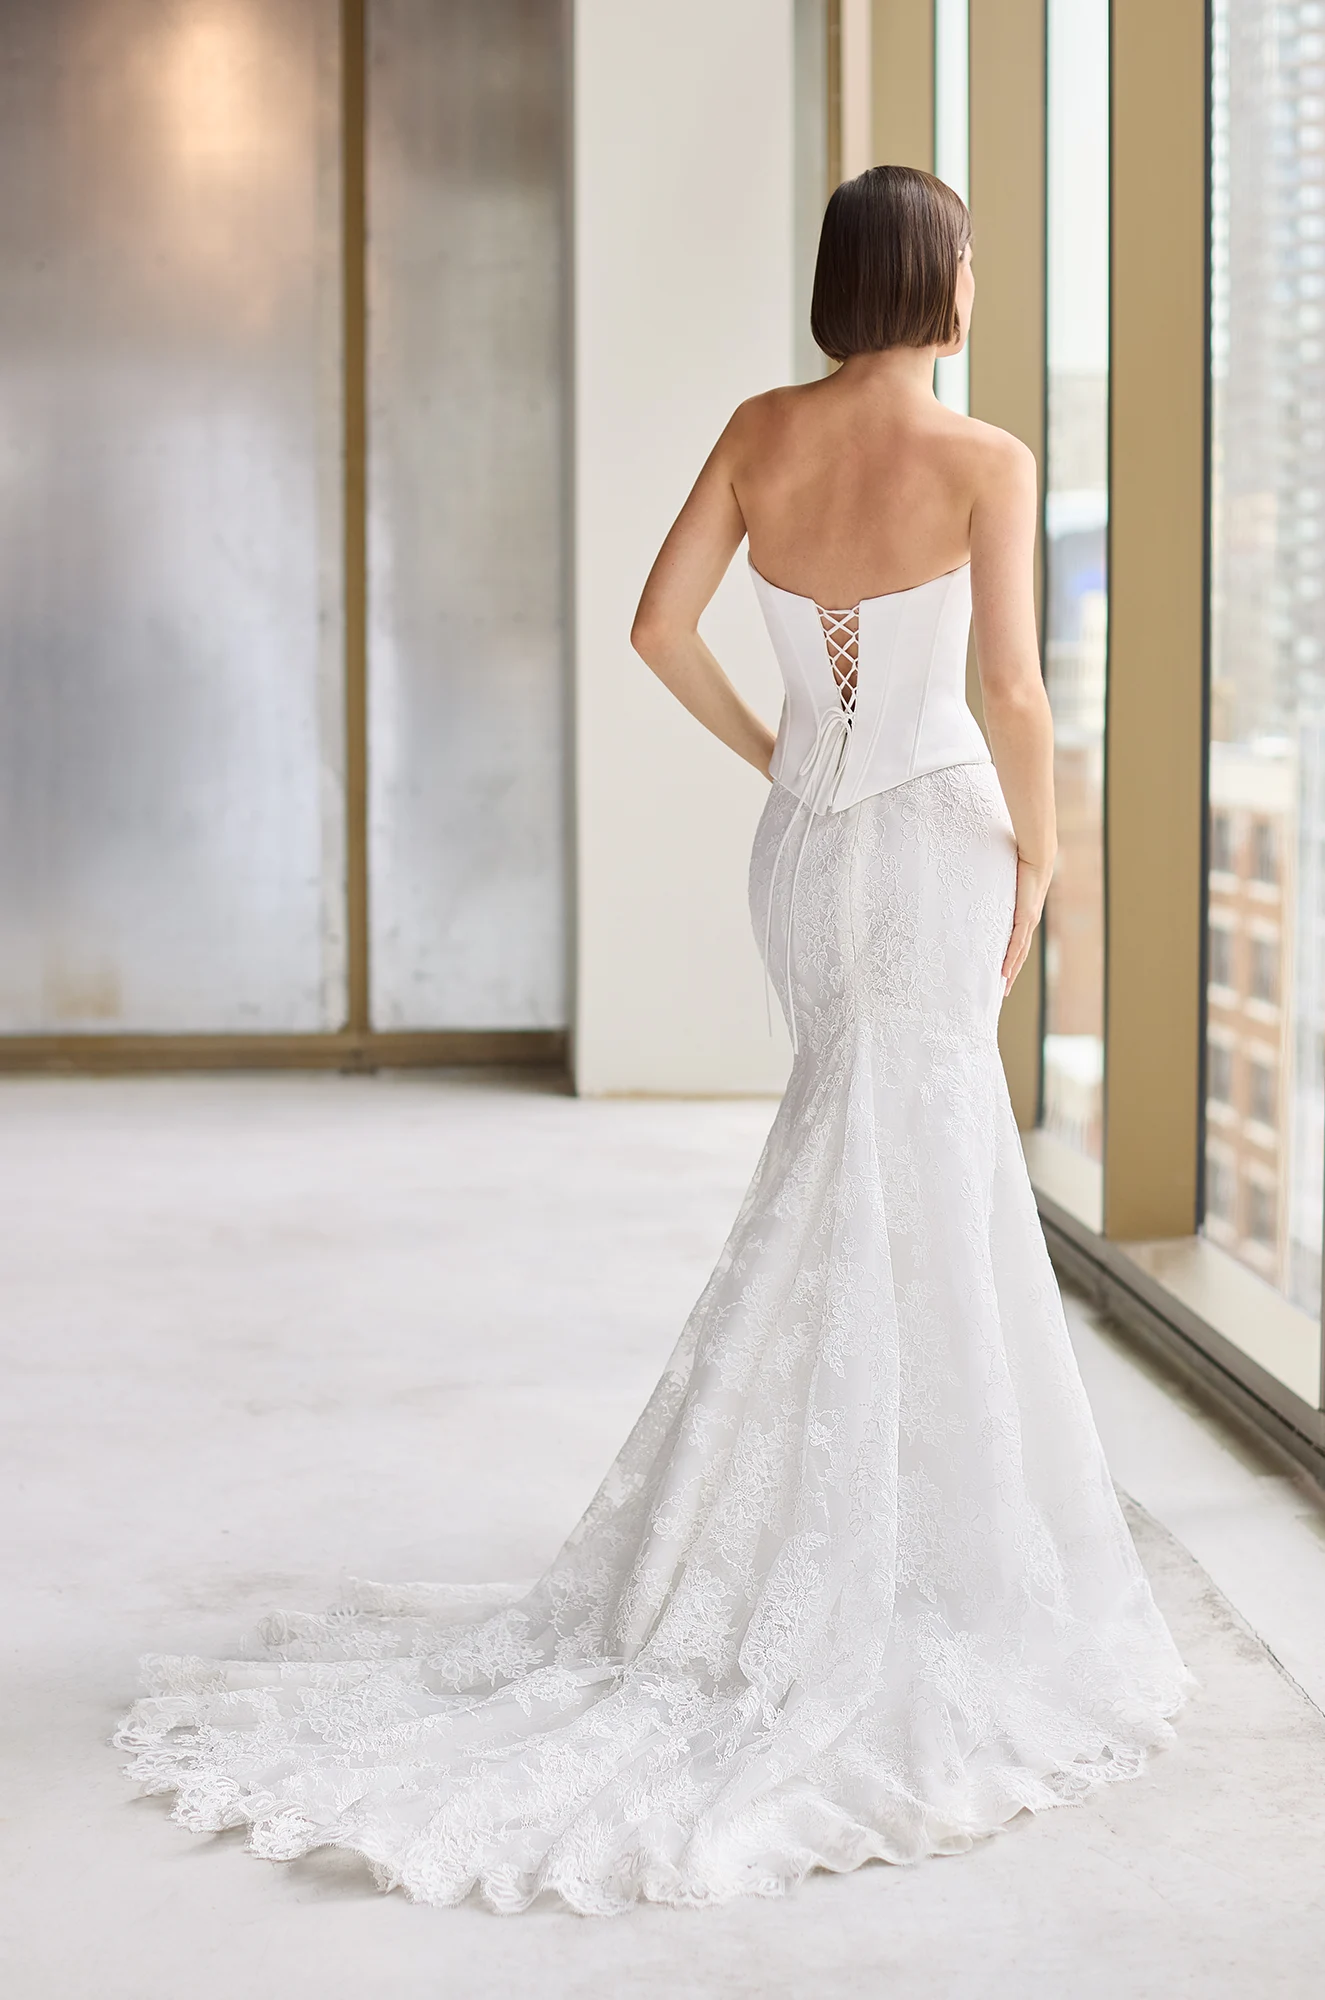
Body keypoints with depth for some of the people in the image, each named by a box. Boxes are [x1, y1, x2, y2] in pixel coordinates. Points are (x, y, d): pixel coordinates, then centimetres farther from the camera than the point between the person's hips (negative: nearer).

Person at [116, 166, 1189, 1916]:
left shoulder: (761, 431, 1)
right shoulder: (987, 461, -13)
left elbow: (659, 626, 0)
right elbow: (1013, 693, -19)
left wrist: (771, 755, 14)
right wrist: (1040, 855, -3)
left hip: (799, 847, 6)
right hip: (933, 846, -6)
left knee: (942, 1183, 20)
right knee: (858, 1214, -3)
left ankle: (954, 1497, 27)